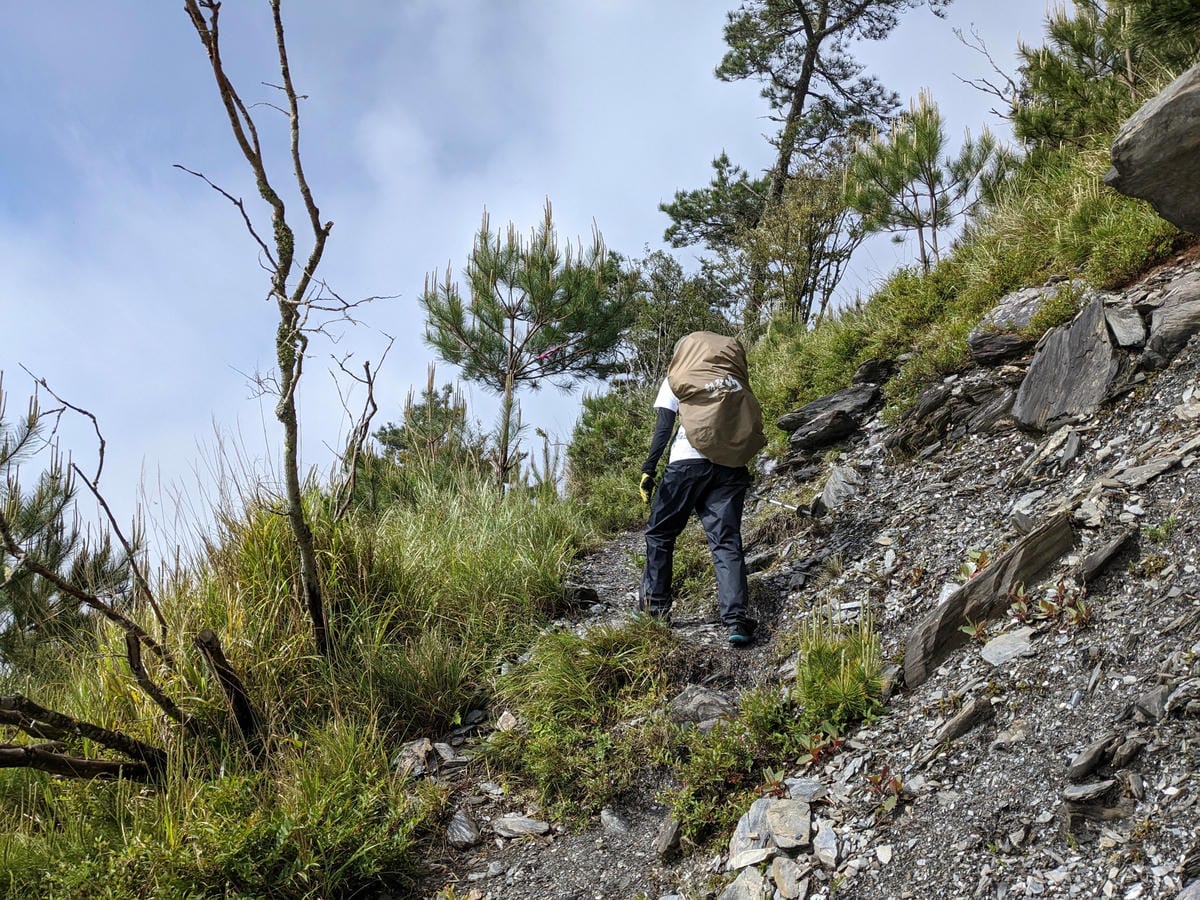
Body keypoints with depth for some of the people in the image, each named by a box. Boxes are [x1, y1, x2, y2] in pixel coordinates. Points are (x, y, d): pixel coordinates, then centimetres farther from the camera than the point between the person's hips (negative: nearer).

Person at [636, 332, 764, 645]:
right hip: (732, 465, 3)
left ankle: (655, 603, 17)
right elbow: (750, 425, 18)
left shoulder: (677, 379, 11)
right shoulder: (736, 381, 22)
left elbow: (663, 428, 1)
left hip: (689, 463, -3)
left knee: (660, 533, 14)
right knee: (727, 541, -1)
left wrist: (648, 469, -1)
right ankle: (736, 618, -15)